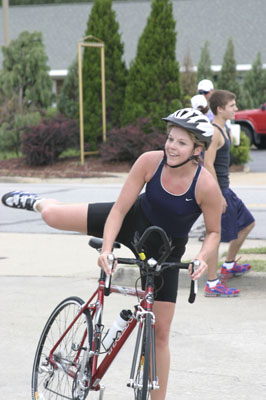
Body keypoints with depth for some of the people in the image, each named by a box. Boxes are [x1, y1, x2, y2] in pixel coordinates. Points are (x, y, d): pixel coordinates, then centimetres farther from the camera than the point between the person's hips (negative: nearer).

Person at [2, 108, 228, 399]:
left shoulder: (206, 186, -29)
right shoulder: (150, 161, -25)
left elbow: (213, 232, -13)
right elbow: (119, 209, -20)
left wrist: (203, 257, -34)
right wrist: (106, 248, -33)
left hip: (165, 250, -2)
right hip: (135, 221, 2)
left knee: (160, 331, -2)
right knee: (53, 216, -2)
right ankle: (37, 202, 40)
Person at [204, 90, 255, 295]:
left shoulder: (224, 130, 12)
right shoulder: (214, 132, -19)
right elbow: (208, 164, -24)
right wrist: (218, 196, -23)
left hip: (224, 189, 11)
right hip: (216, 190, -11)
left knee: (247, 223, 19)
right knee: (216, 236, -6)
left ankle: (229, 265, 32)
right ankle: (212, 284, -1)